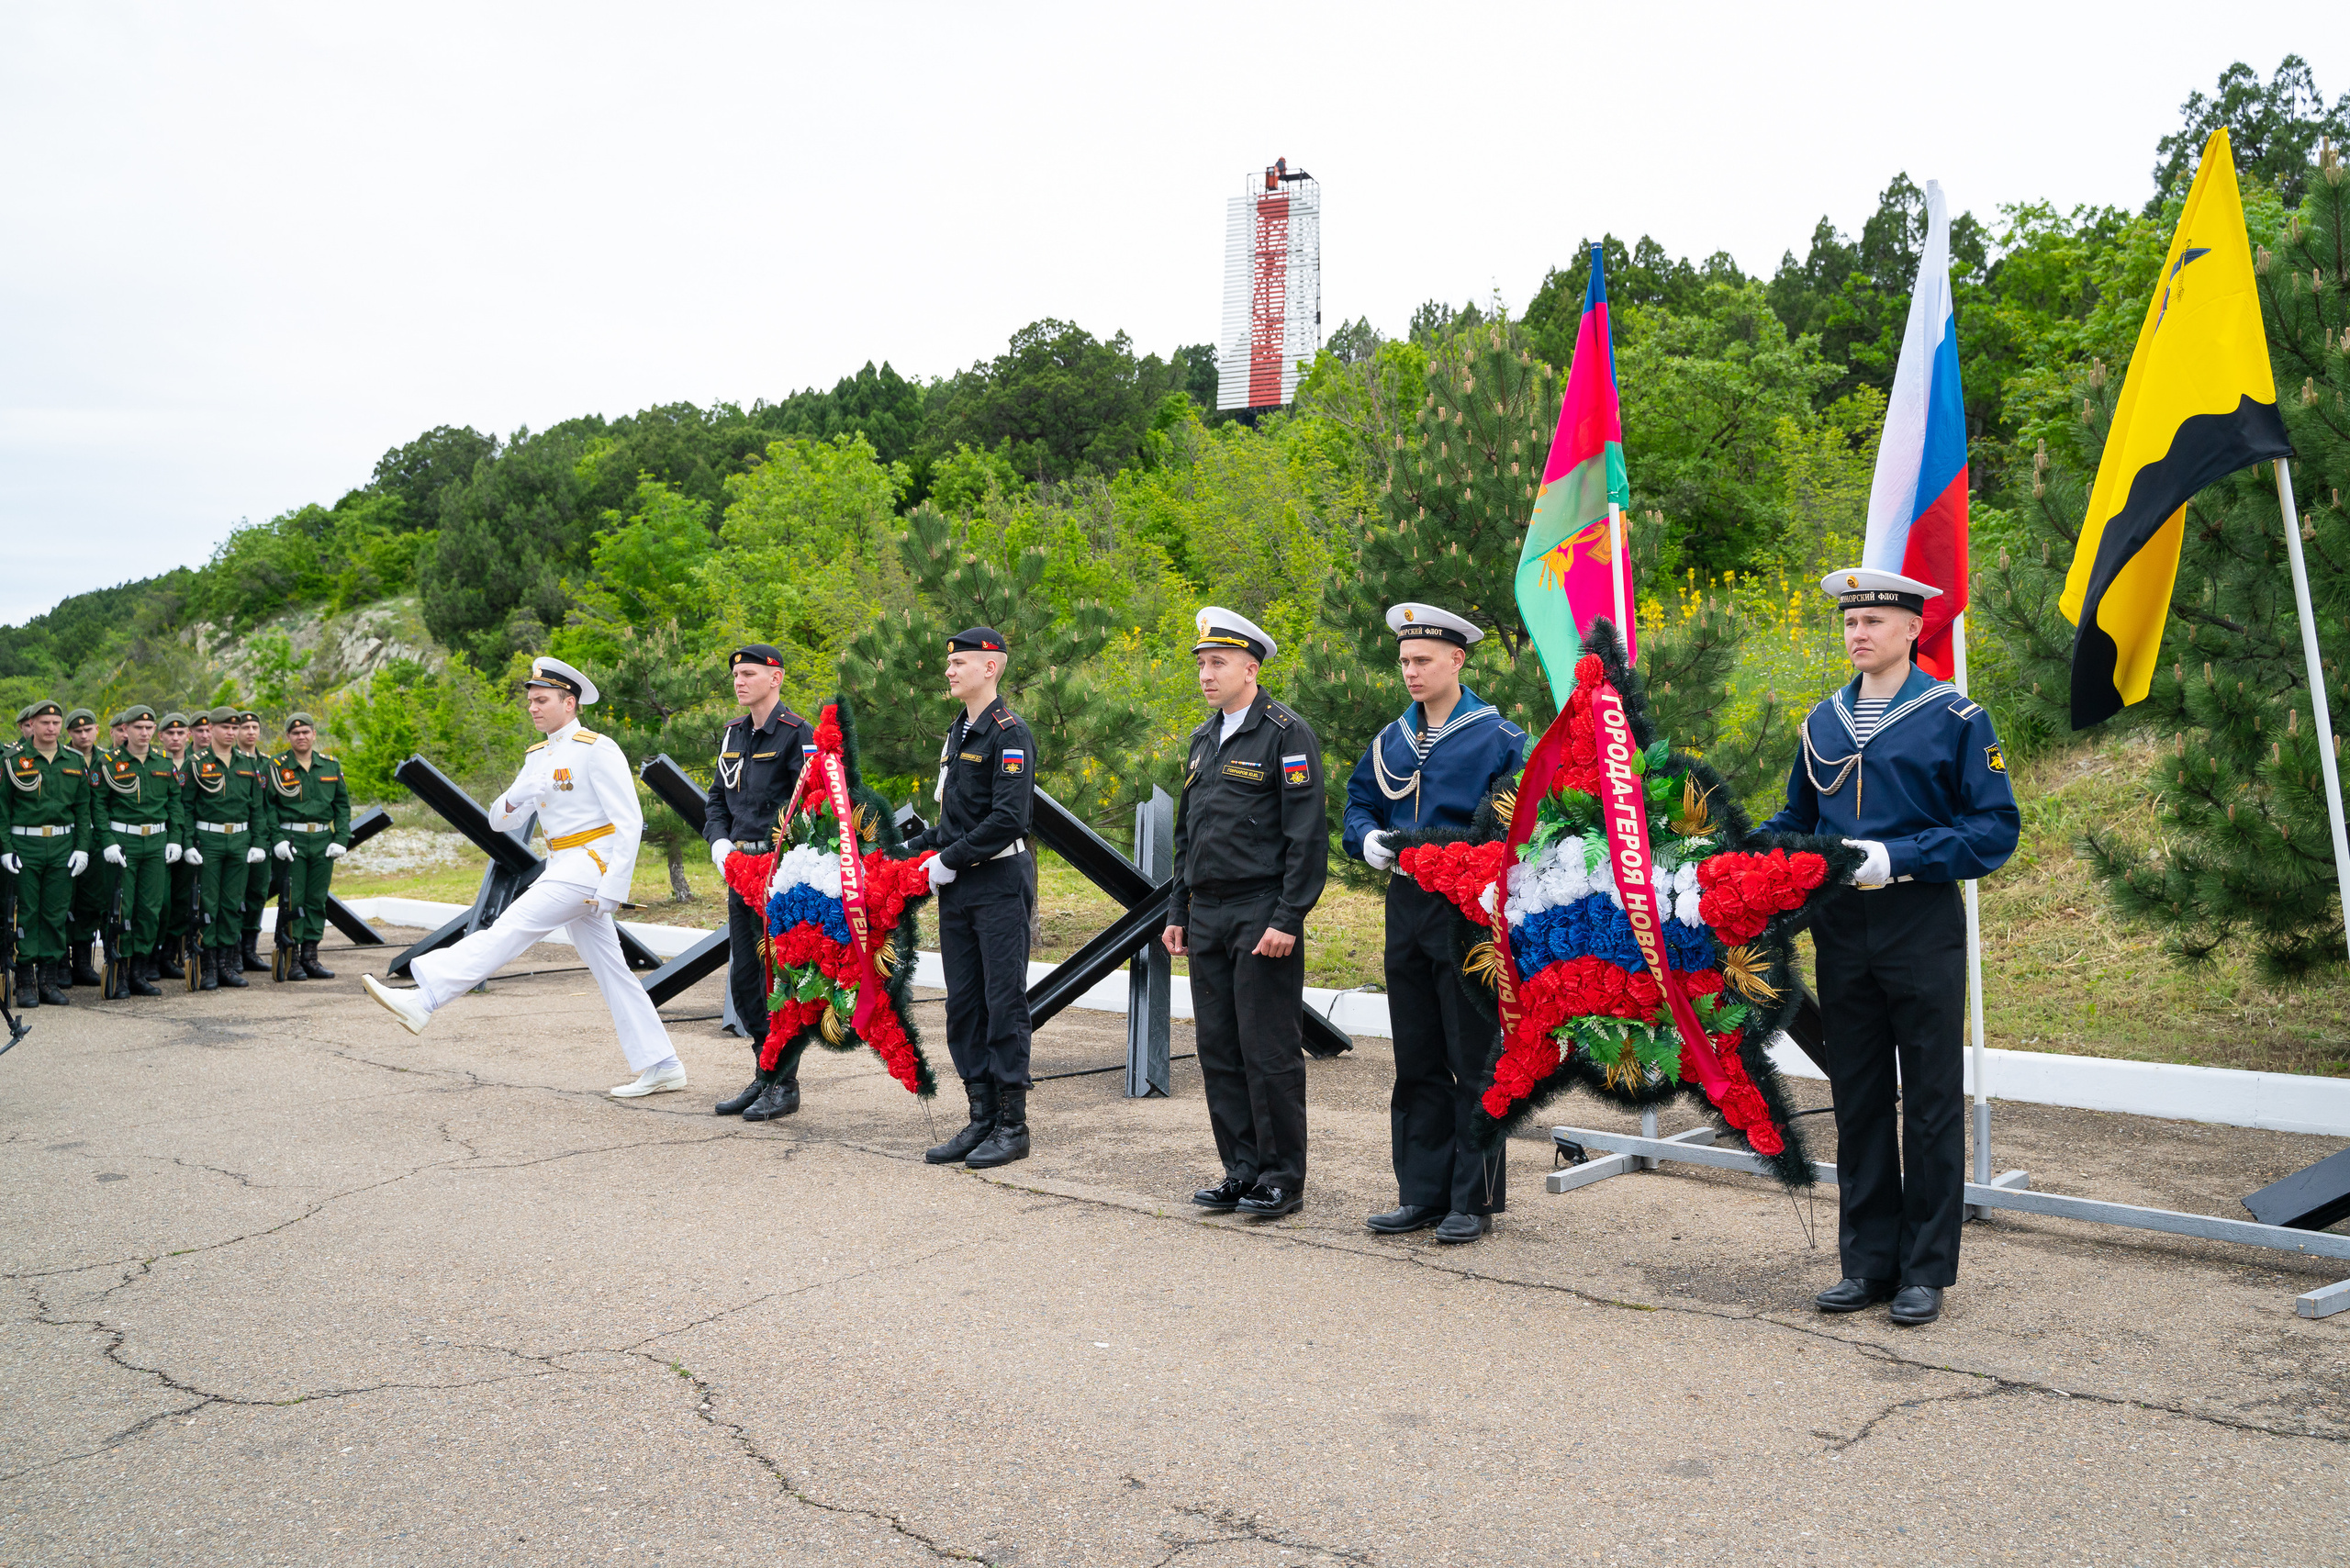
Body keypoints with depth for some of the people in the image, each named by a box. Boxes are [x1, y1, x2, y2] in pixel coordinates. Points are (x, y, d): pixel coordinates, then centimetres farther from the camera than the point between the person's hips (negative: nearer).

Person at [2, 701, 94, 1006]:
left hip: (63, 845, 3)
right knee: (27, 912, 0)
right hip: (25, 846, -3)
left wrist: (82, 847, 3)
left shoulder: (75, 761, 8)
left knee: (56, 913, 5)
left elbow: (83, 809, 11)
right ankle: (26, 981, 8)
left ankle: (49, 979, 12)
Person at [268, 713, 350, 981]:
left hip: (323, 840, 4)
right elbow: (267, 806, -2)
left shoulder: (331, 765, 10)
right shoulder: (276, 766, 0)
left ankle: (310, 956, 13)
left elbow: (343, 805, 11)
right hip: (291, 840, -3)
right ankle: (291, 958, 4)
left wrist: (341, 839, 0)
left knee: (317, 900, 6)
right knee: (293, 900, -3)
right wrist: (277, 840, -12)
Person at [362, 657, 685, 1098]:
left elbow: (630, 822, -15)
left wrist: (612, 890, -22)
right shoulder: (538, 757, 16)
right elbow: (500, 820, 17)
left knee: (510, 929, -18)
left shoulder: (598, 750, -10)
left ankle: (424, 1000, -24)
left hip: (591, 865, -9)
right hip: (564, 869, 9)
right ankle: (661, 1066, 10)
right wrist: (513, 801, -9)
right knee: (610, 970, 7)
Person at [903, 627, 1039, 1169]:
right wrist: (912, 849, 10)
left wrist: (949, 860, -16)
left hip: (1000, 884, -9)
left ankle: (1013, 1125, 5)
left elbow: (1009, 817, -20)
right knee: (963, 1005, 10)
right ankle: (981, 1119, 18)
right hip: (957, 888, 9)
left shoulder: (1010, 733, -11)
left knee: (1004, 1004, -3)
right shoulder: (958, 731, 16)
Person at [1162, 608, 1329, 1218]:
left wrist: (1288, 918, -17)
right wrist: (1178, 912, 16)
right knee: (1218, 1050, 9)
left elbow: (1307, 834, -12)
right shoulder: (1202, 740, 16)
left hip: (1262, 918, -8)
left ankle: (1283, 1180, 8)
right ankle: (1242, 1171, 19)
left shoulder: (1287, 734, -7)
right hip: (1208, 919, 8)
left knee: (1270, 1053, -3)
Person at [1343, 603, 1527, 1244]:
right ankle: (1422, 1193, 21)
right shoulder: (1392, 740, 12)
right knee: (1417, 1063, 11)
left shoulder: (1497, 736, -6)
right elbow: (1360, 799, 22)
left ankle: (1475, 1201, 12)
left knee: (1475, 1063, 2)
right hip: (1406, 906, 6)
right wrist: (1368, 838, 0)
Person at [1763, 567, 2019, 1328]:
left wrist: (1895, 857, -18)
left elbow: (1995, 829, -7)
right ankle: (1868, 1262, 19)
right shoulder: (1823, 722, 11)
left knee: (1931, 1103, 4)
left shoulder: (1956, 718, -4)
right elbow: (1796, 819, 19)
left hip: (1923, 930, -4)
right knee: (1857, 1101, 9)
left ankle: (1926, 1271, 14)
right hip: (1842, 932, 5)